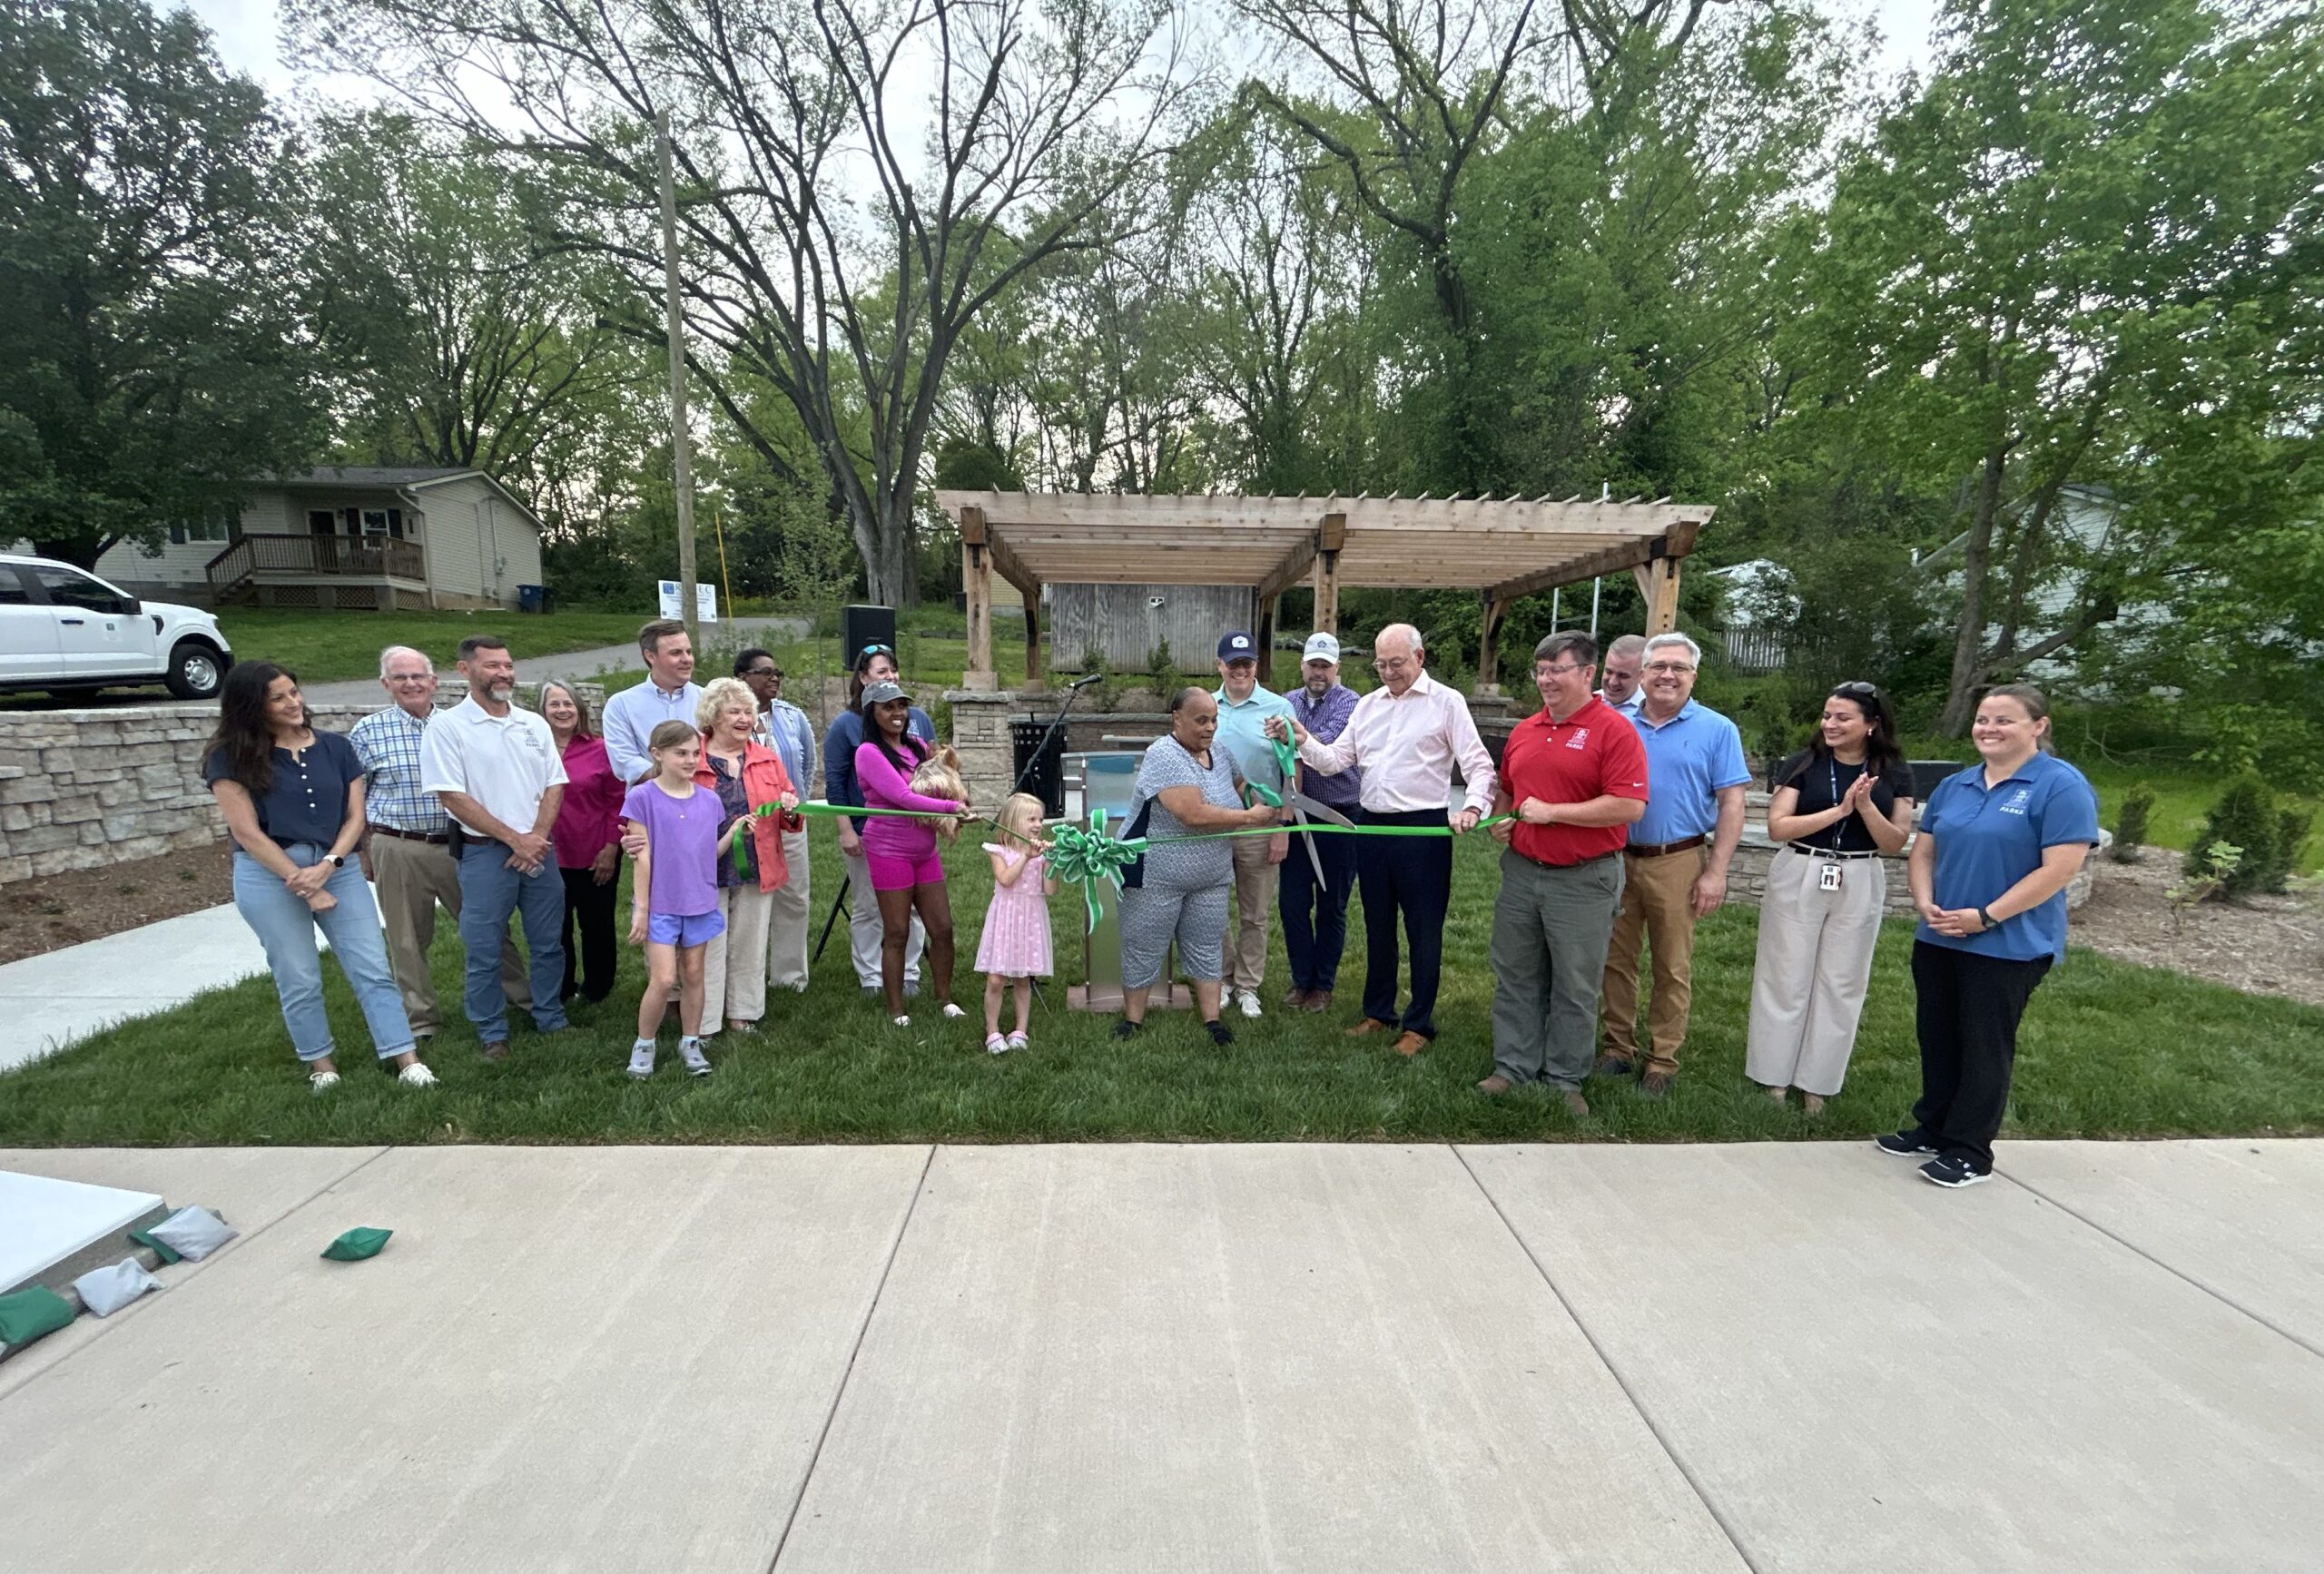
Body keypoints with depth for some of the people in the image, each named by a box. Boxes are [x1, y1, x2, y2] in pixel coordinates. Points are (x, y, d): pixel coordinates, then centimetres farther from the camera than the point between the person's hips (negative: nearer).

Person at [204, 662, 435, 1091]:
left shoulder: (336, 748, 7)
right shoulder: (232, 758, 0)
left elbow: (355, 817, 4)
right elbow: (246, 831, -6)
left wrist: (326, 866, -12)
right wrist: (301, 883, -12)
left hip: (338, 867, 2)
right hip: (268, 874, -2)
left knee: (373, 969, -2)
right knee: (299, 980, 7)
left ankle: (408, 1062, -2)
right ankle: (321, 1064, 23)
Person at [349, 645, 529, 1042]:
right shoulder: (367, 731, 1)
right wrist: (363, 853, 4)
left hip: (457, 844, 1)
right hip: (397, 849, -1)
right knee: (408, 939, 9)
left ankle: (526, 995, 20)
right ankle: (421, 1019, 22)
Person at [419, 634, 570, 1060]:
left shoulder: (534, 724, 8)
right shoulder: (447, 726, -6)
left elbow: (554, 785, 8)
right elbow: (454, 797, -11)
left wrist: (537, 837, -7)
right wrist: (514, 839, -12)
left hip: (539, 849, 4)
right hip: (484, 852, -4)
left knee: (549, 943, 11)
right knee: (484, 949, 5)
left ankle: (552, 1020, 25)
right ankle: (492, 1033, 19)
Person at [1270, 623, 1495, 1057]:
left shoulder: (1446, 702, -4)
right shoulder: (1368, 704, 12)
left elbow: (1479, 765, -8)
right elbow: (1336, 760, 7)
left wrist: (1472, 807, -24)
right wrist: (1303, 741, -9)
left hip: (1423, 829, -6)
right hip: (1372, 826, 6)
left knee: (1423, 930, 3)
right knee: (1378, 925, 16)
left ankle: (1419, 1024, 16)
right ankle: (1378, 1012, 31)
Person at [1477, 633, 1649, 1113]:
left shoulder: (1614, 730, -10)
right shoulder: (1524, 731, 10)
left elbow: (1630, 806, -19)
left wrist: (1552, 812, -17)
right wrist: (1500, 820, 3)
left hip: (1583, 880, -6)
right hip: (1520, 871, 6)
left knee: (1575, 987, 8)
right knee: (1515, 978, 14)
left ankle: (1565, 1078, 23)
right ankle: (1513, 1068, 27)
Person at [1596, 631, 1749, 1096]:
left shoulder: (1717, 730, 0)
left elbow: (1731, 805, -2)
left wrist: (1716, 873, -9)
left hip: (1677, 864, -2)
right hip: (1615, 860, 2)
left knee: (1672, 969, 6)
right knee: (1616, 960, 9)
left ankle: (1662, 1060, 19)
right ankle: (1619, 1047, 23)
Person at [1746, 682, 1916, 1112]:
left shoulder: (1894, 773, 2)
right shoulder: (1804, 763, -4)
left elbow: (1897, 842, 0)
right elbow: (1777, 827, -11)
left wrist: (1866, 806, -17)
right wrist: (1839, 810, -18)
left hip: (1860, 886, 2)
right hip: (1799, 878, -2)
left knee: (1841, 984, 8)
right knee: (1786, 978, 4)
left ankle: (1816, 1080, 21)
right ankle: (1775, 1073, 18)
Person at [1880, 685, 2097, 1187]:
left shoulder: (2061, 786, -10)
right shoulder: (1953, 786, 11)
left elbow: (2060, 869, -16)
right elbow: (1923, 853, 12)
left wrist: (1986, 917, -19)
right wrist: (1925, 903, -7)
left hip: (2008, 946, -6)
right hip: (1936, 939, 6)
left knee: (1984, 1047, 4)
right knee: (1936, 1037, 15)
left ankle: (1970, 1152, 17)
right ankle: (1932, 1128, 30)